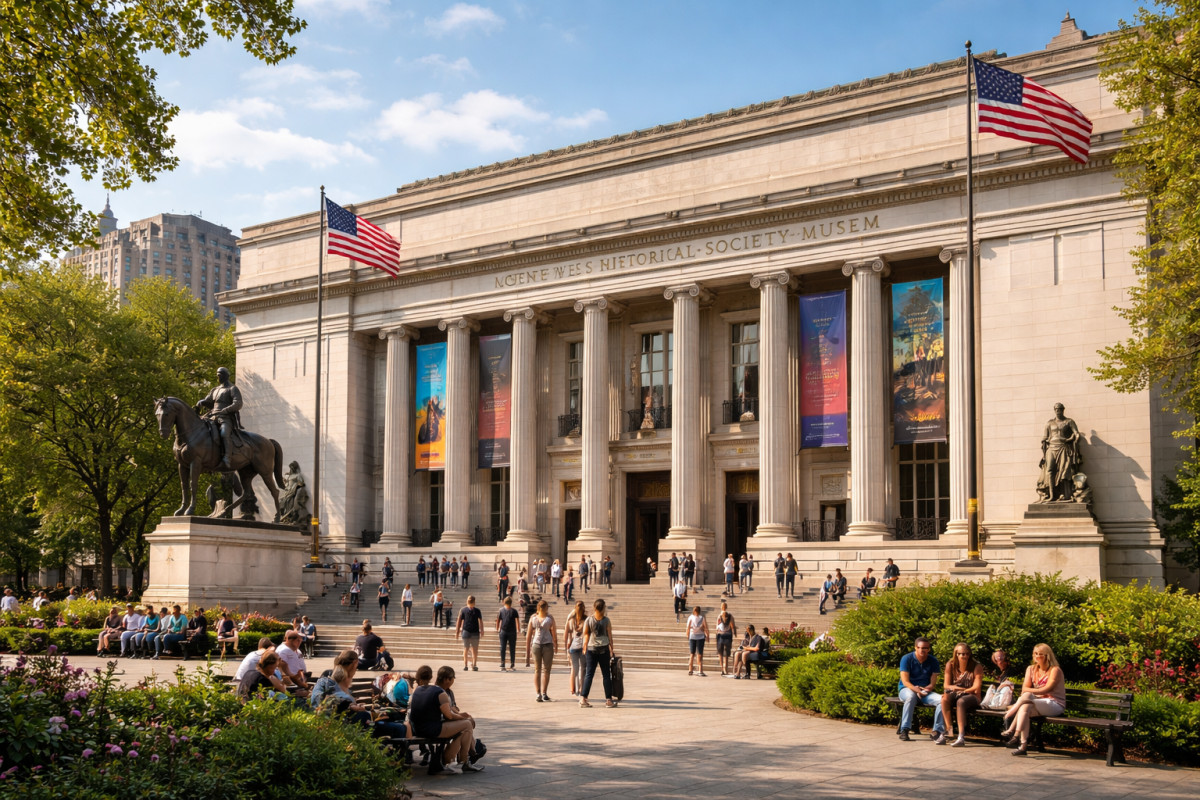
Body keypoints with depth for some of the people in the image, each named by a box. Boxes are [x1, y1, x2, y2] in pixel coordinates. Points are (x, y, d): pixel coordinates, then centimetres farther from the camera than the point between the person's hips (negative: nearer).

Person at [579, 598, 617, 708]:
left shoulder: (589, 620, -2)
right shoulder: (606, 620, -4)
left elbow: (585, 634, 1)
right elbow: (610, 636, 1)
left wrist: (585, 648, 10)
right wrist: (612, 649, 10)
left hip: (591, 649, 1)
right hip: (604, 649, -1)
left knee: (589, 674, 3)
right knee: (606, 675, 6)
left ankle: (583, 699, -5)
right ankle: (608, 700, 7)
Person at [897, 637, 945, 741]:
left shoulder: (933, 661, 5)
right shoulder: (907, 659, -4)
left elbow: (932, 682, -1)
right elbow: (905, 681, -12)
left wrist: (924, 689, -21)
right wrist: (915, 689, -30)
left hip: (926, 691, 3)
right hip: (906, 689, -3)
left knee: (941, 699, -26)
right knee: (911, 696, -40)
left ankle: (938, 731, -23)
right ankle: (904, 730, -39)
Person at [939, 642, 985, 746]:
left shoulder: (977, 667, -7)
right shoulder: (950, 665, 2)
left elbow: (976, 689, -12)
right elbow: (946, 685, -1)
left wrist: (957, 688, -17)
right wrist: (964, 689, -17)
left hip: (972, 697, -3)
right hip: (955, 695, 3)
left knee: (960, 701, -37)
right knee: (944, 698, -31)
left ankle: (961, 736, -43)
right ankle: (949, 729, -28)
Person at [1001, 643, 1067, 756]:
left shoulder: (1055, 670, -2)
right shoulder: (1031, 669, 15)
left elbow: (1047, 689, -12)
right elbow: (1025, 688, 4)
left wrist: (1029, 691, -11)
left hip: (1055, 704, -5)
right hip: (1039, 702, 5)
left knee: (1027, 696, -31)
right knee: (1024, 707, -32)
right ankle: (1023, 745, -42)